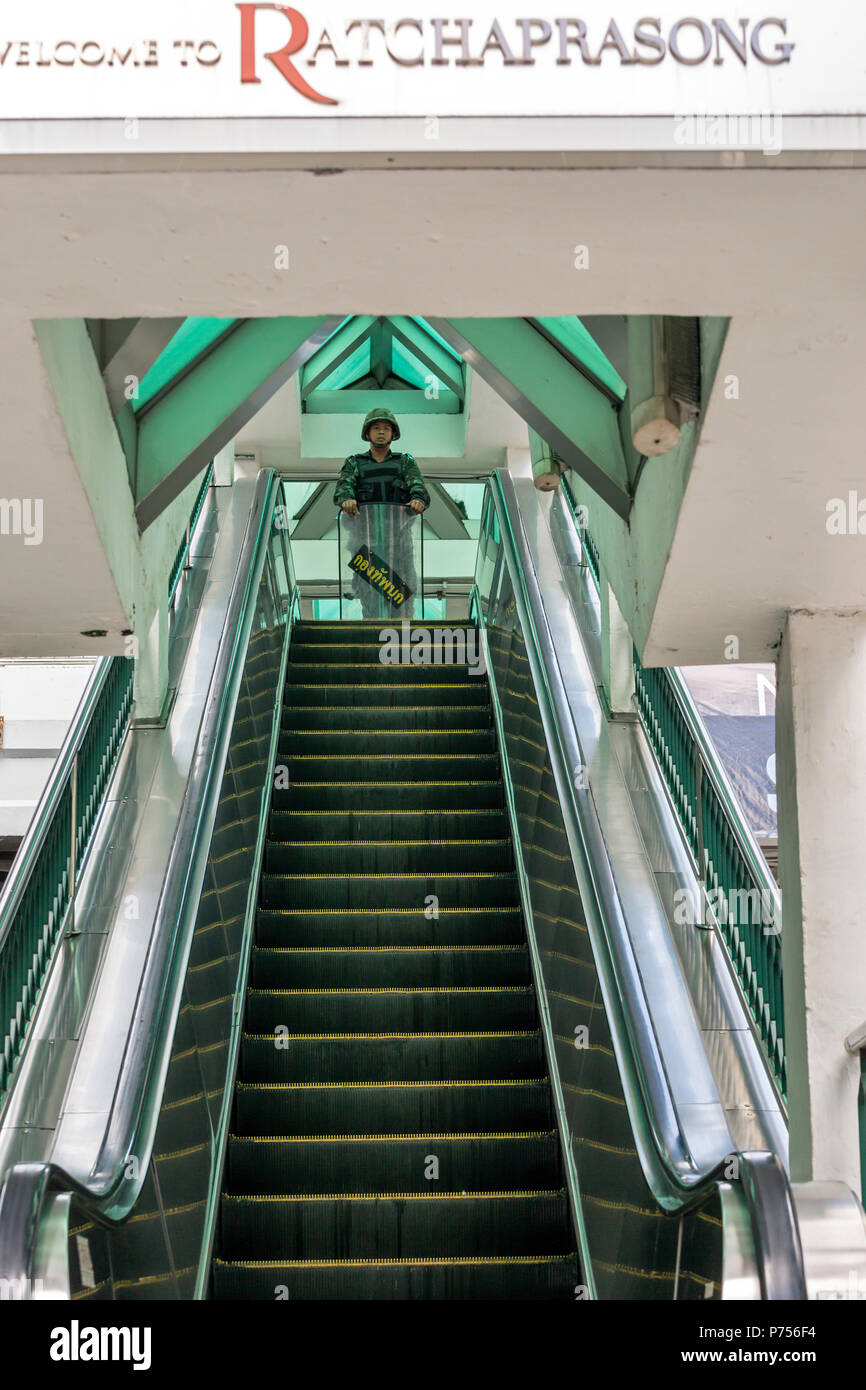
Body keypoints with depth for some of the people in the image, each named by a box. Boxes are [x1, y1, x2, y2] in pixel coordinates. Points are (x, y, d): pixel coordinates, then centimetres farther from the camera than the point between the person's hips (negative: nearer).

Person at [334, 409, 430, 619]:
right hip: (364, 529, 0)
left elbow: (417, 484, 4)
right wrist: (346, 498, -22)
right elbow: (344, 484, 3)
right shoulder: (355, 462, 23)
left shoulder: (405, 462, 23)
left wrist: (418, 499, -21)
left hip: (398, 529, 0)